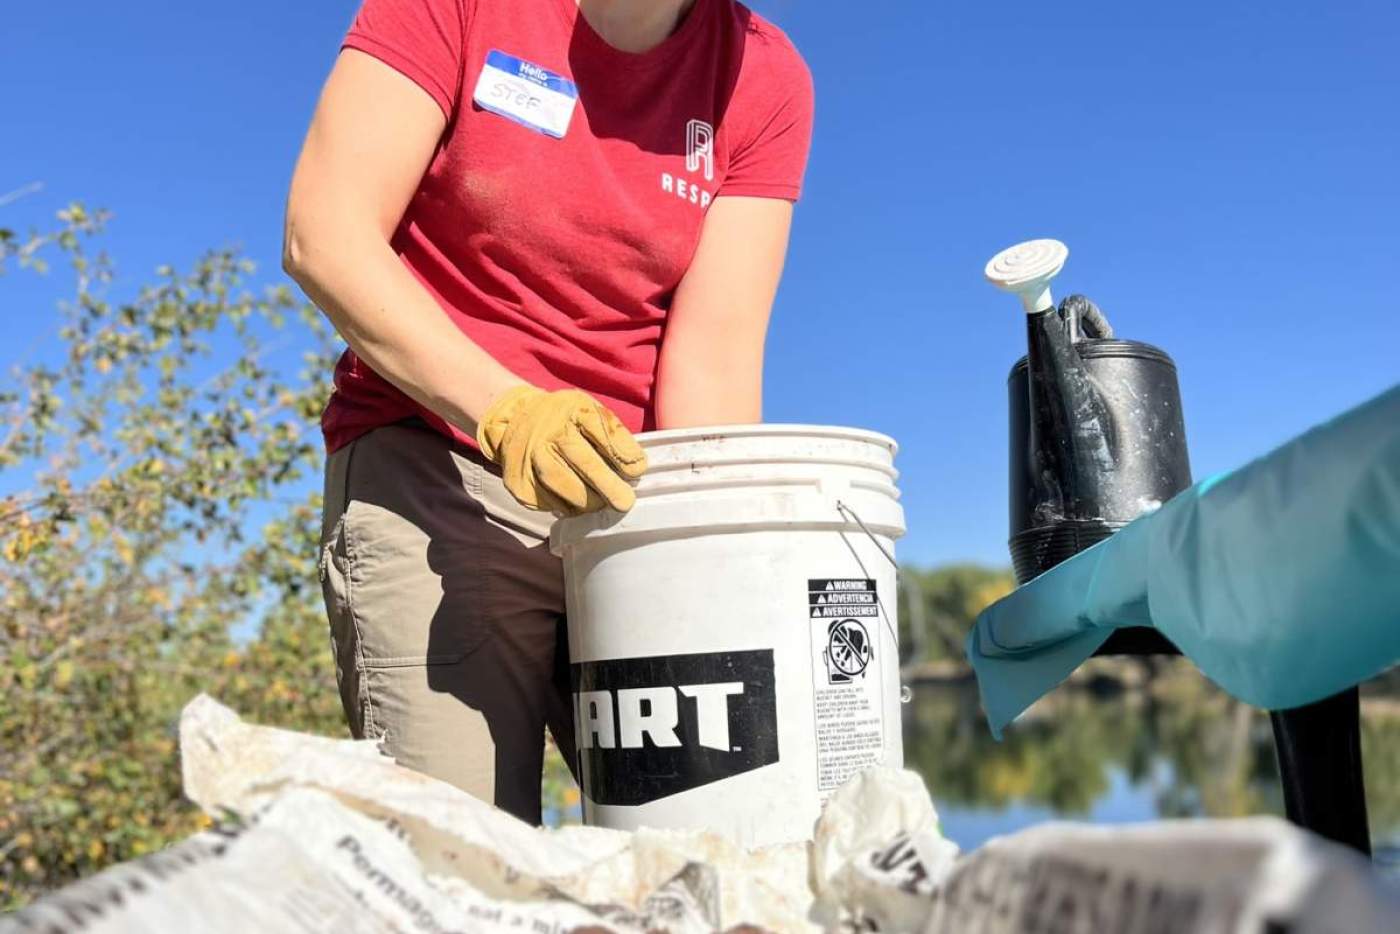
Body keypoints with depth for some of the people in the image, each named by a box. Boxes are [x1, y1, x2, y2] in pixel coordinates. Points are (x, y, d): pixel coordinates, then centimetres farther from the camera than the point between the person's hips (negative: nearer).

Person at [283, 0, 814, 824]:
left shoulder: (765, 77, 3)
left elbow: (714, 358, -5)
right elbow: (325, 238, -11)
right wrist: (506, 412, -25)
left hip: (637, 495, 3)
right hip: (433, 471, -2)